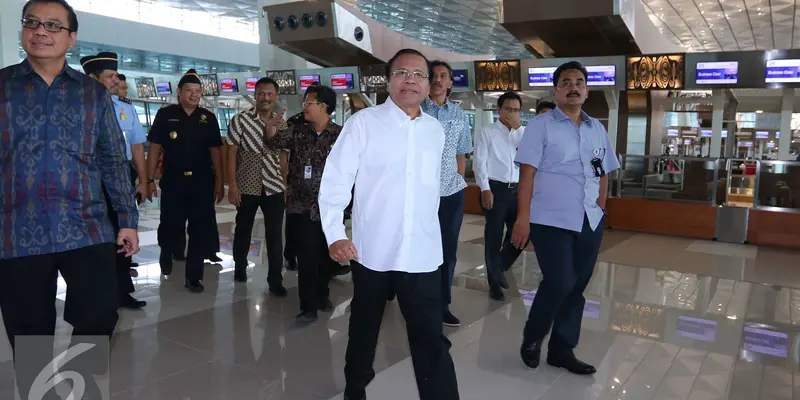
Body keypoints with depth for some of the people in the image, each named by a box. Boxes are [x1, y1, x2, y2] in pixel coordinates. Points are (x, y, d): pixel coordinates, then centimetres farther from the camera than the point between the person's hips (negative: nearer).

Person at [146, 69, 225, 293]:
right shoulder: (165, 114, 0)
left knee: (201, 231, 2)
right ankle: (166, 254, 40)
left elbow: (215, 151, 7)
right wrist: (150, 179, -5)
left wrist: (219, 182, 2)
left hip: (202, 182, 2)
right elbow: (154, 148, 0)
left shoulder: (208, 118, 5)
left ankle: (193, 277, 14)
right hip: (173, 181, -1)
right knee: (171, 226, 4)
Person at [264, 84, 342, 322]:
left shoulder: (340, 134, -3)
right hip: (302, 206, 1)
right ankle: (309, 305, 7)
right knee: (307, 257, -2)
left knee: (326, 255, 13)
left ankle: (322, 295, 34)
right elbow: (273, 142, 0)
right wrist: (272, 123, -17)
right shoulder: (298, 132, 6)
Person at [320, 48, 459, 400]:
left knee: (431, 339, 0)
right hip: (372, 250, -2)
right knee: (364, 328, 18)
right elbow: (336, 180, -8)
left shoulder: (435, 130, 8)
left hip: (423, 253, 2)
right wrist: (335, 234, -16)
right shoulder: (362, 122, -5)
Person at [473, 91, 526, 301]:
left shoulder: (522, 132, 13)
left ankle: (500, 268, 34)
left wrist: (519, 128, -8)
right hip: (495, 188, -4)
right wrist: (485, 190, -13)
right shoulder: (487, 132, 1)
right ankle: (494, 282, 16)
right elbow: (480, 163, -5)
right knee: (494, 236, 3)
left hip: (518, 189, 5)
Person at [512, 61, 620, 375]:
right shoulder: (541, 125, -3)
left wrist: (599, 211, 11)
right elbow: (527, 173, -9)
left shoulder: (597, 129, 12)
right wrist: (523, 218, -15)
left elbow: (603, 174, 18)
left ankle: (562, 351, 25)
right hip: (551, 221, -5)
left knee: (577, 288, 10)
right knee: (560, 284, -12)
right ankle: (532, 337, 15)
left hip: (589, 222, 6)